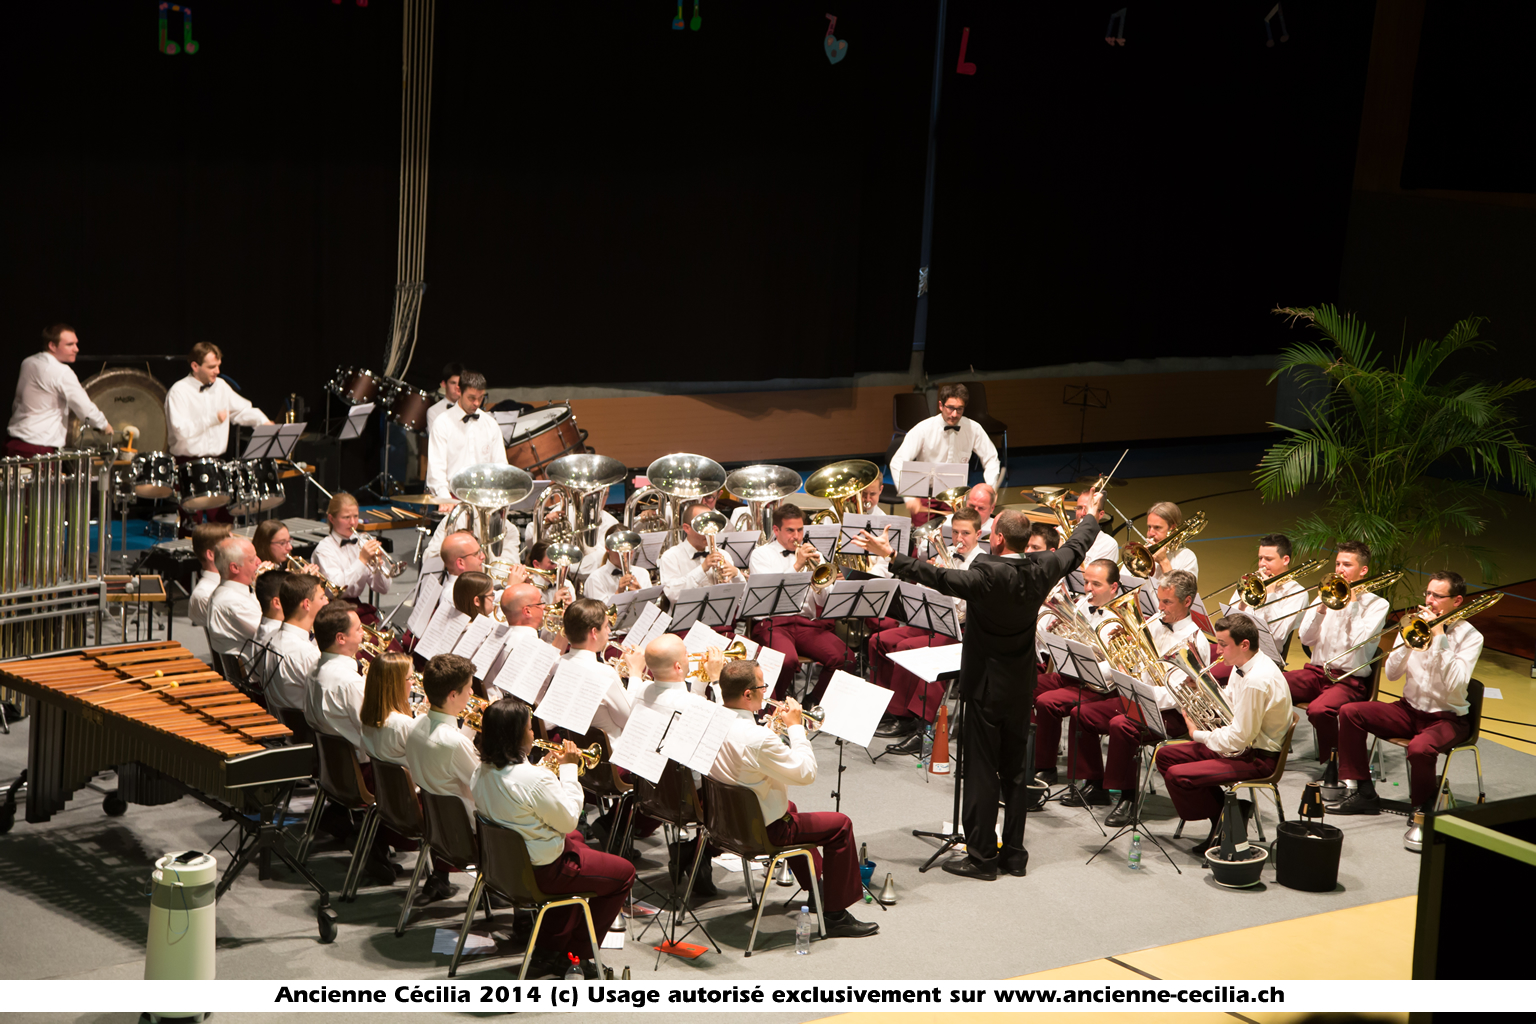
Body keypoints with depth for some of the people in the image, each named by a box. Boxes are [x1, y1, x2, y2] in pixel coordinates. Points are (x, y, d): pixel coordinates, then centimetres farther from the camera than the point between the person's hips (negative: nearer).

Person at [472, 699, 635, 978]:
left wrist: (545, 766, 5)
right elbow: (568, 819, -17)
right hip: (541, 871, -8)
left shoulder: (482, 772, -4)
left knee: (576, 840, 36)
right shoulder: (533, 778, -30)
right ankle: (577, 955, 18)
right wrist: (568, 768, -11)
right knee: (624, 873, 10)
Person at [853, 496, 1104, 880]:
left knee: (981, 772, 0)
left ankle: (981, 856, 4)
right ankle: (1014, 853, 21)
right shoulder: (1041, 570, -3)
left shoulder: (987, 574, -23)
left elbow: (940, 578, -32)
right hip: (1021, 687, 7)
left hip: (986, 687, -6)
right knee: (1014, 772, 14)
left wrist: (891, 556, -30)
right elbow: (1075, 549, 15)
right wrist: (1091, 516, 34)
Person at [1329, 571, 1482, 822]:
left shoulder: (1470, 636, -9)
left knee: (1420, 747, -38)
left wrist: (1439, 637, -23)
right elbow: (1392, 673, -2)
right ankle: (1362, 793, -6)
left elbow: (1454, 686, -25)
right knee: (1350, 712, -13)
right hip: (1410, 709, 5)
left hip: (1447, 717, -5)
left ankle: (1422, 808, -9)